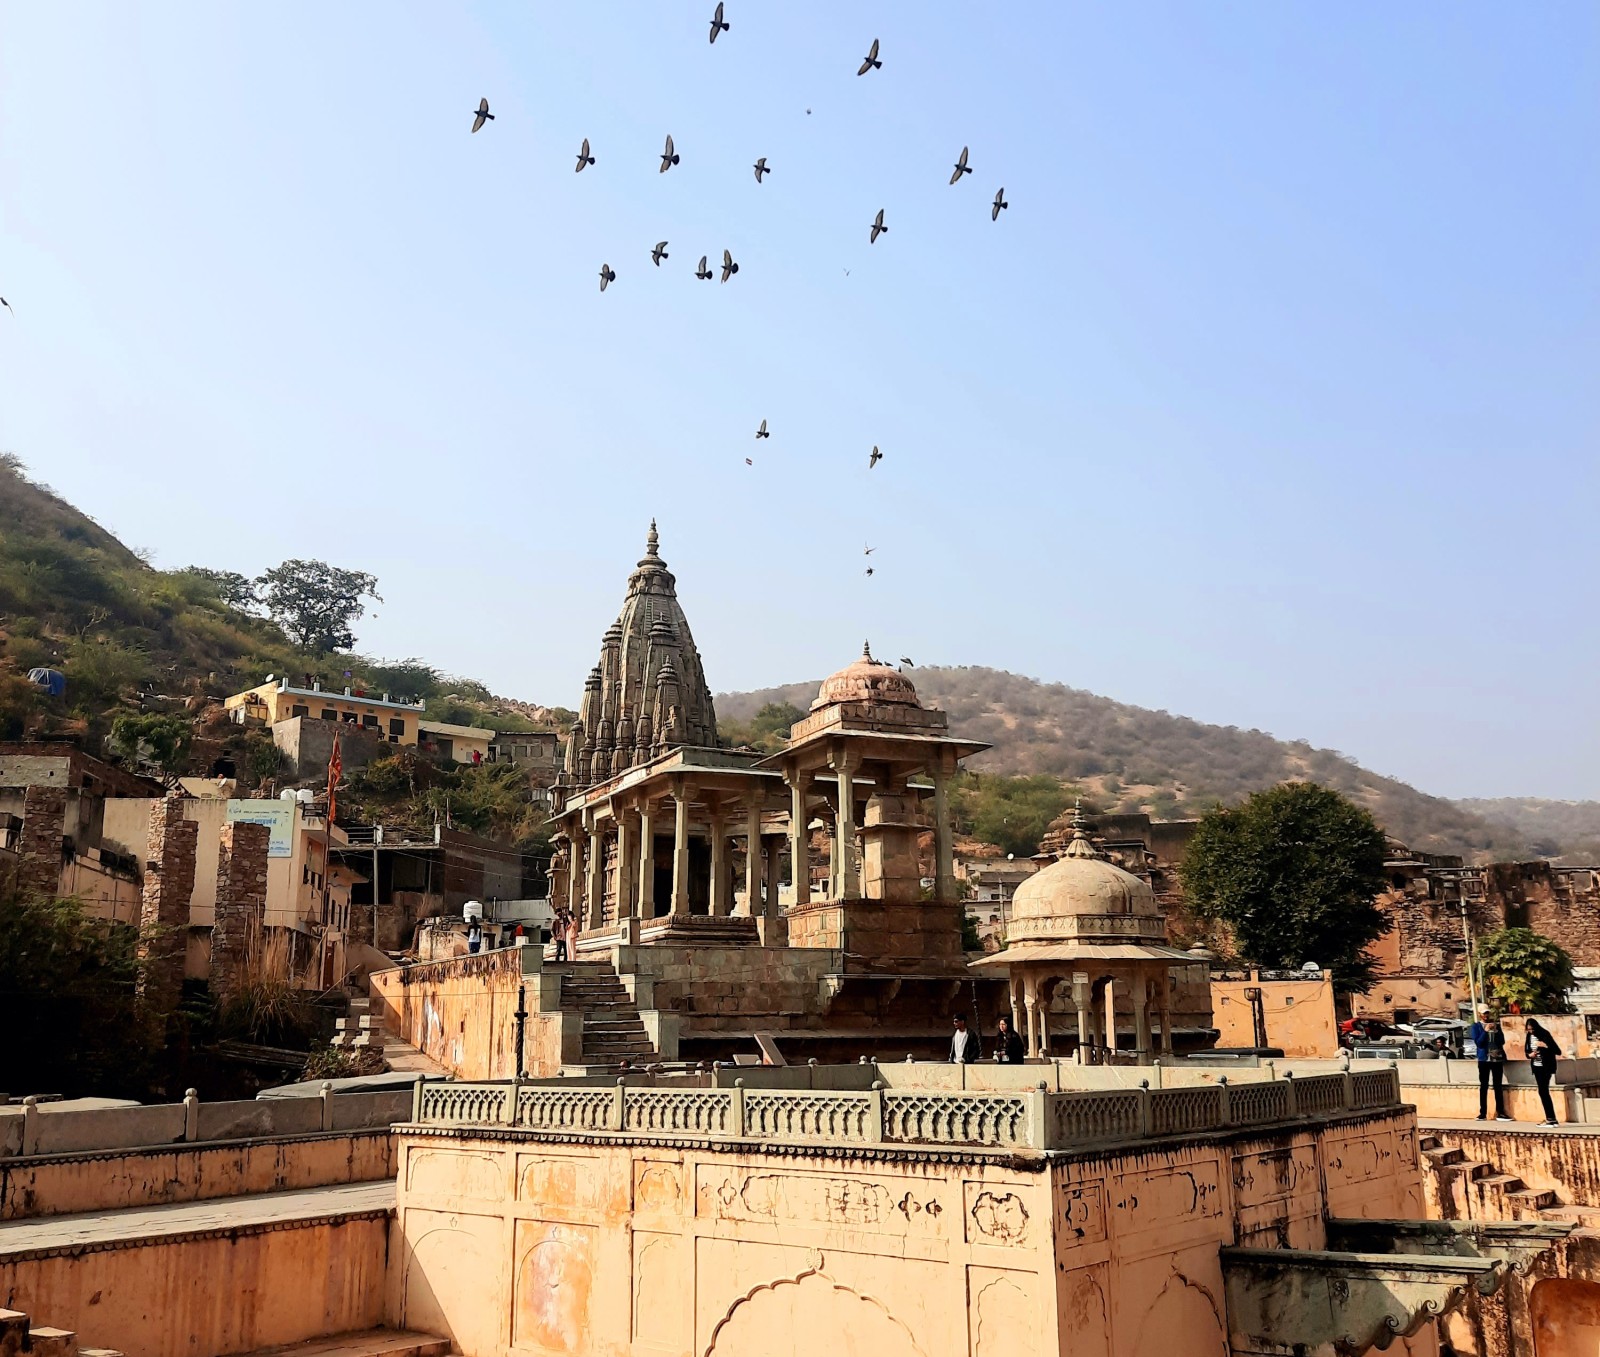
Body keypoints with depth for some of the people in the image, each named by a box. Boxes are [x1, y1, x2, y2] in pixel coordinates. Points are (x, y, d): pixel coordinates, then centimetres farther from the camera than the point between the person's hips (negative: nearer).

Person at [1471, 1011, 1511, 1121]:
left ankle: (1500, 1113, 5)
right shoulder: (1476, 1026, 1)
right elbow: (1478, 1042, -9)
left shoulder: (1495, 1024, 10)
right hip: (1484, 1059, -3)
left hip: (1497, 1058, 3)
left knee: (1498, 1086, 3)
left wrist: (1496, 1031, -10)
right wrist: (1486, 1031, -17)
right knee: (1484, 1086, 1)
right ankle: (1483, 1113, 4)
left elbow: (1502, 1041, 5)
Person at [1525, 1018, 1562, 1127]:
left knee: (1543, 1091, -11)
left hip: (1546, 1067, -7)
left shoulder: (1544, 1035, -13)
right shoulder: (1529, 1036, 6)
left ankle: (1551, 1119, -8)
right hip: (1536, 1067, 7)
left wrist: (1545, 1046, -28)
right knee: (1543, 1092, 7)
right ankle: (1550, 1118, 11)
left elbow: (1557, 1051, -15)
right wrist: (1530, 1055, -7)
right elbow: (1527, 1051, 15)